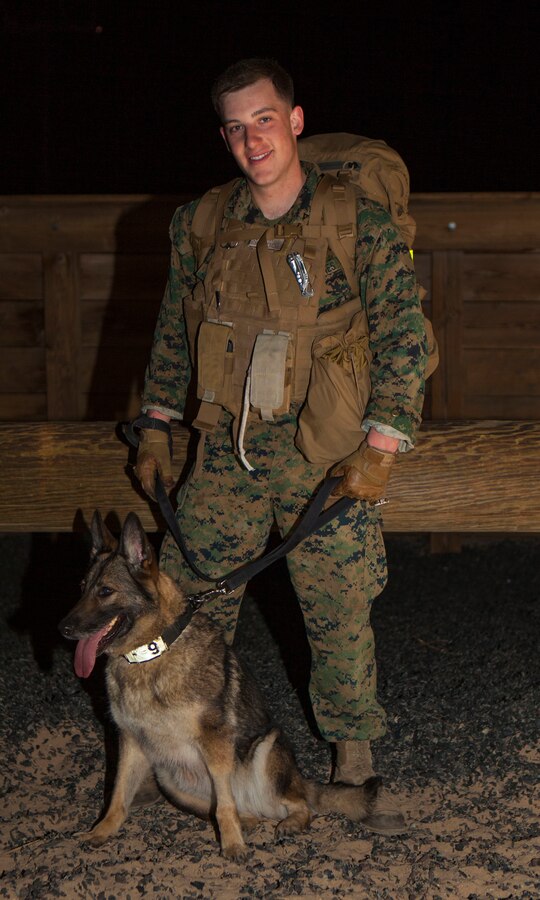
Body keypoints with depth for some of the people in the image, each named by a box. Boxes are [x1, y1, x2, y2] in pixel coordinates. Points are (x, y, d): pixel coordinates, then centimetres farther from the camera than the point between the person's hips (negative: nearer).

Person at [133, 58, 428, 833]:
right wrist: (155, 428, 14)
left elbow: (404, 339, -7)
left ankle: (355, 754, 23)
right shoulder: (201, 225, 4)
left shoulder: (358, 223, -7)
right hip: (225, 451, 3)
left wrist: (380, 448, -13)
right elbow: (173, 334, 16)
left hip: (324, 457, -3)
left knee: (341, 614, 3)